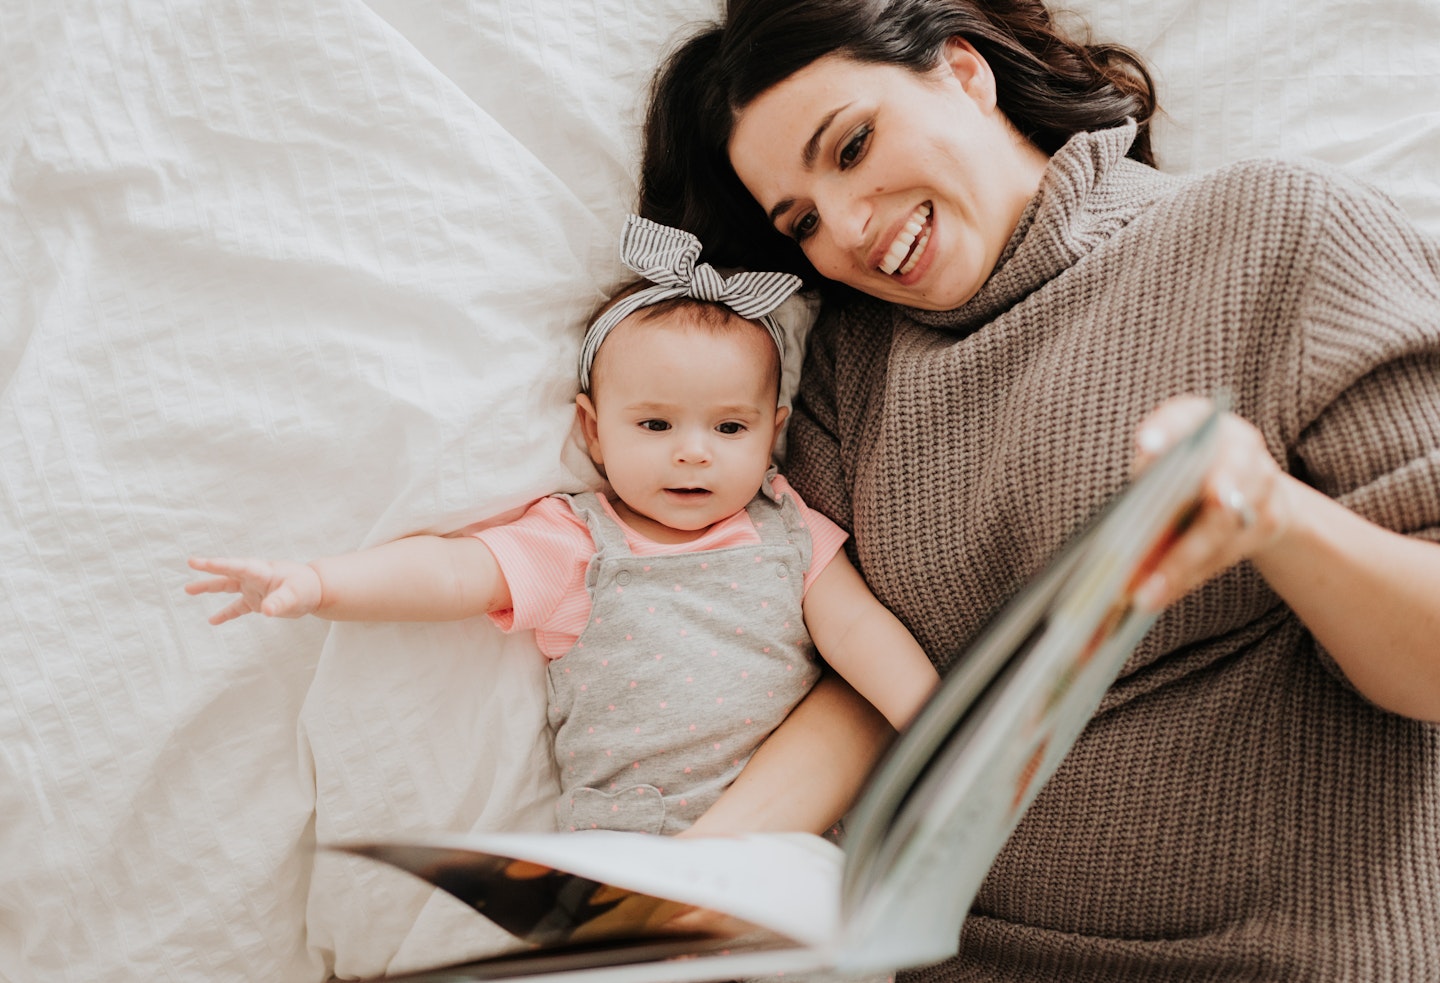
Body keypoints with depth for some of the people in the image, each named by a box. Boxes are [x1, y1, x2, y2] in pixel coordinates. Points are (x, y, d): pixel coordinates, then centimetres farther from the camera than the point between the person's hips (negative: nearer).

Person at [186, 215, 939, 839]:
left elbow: (858, 629, 8)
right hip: (624, 838, -2)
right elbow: (453, 572, -9)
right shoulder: (575, 543, 2)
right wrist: (314, 584, -26)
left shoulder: (787, 532, 11)